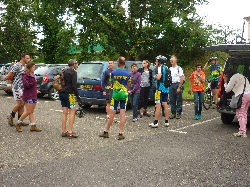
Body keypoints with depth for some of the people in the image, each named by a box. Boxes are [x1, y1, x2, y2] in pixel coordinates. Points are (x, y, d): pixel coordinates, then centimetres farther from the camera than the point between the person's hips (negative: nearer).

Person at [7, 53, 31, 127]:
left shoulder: (24, 66, 13)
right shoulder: (17, 66, -13)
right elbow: (9, 76, -14)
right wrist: (15, 81, 1)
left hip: (23, 88, 8)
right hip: (17, 88, -8)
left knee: (22, 104, 8)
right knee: (20, 103, -6)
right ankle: (11, 116, 14)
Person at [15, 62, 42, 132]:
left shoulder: (33, 75, 14)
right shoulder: (25, 75, -11)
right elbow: (26, 85, -23)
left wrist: (36, 89, 6)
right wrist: (34, 82, -15)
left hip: (34, 95, 8)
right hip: (28, 96, -8)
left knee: (32, 112, 9)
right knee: (28, 112, -5)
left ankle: (33, 126, 12)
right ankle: (18, 124, 10)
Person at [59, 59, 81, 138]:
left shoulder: (64, 71, 15)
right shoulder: (73, 72, -9)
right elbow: (74, 85, -16)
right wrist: (78, 97, -15)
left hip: (62, 93, 8)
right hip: (69, 94, -8)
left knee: (65, 112, 11)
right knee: (72, 112, -3)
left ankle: (63, 131, 12)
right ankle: (70, 132, -7)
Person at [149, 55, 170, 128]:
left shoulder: (160, 67, -11)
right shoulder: (166, 68, 14)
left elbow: (158, 77, -24)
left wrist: (155, 76, -4)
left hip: (160, 88, -8)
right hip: (166, 88, 8)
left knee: (158, 106, -6)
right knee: (165, 105, 12)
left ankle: (155, 122, -4)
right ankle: (166, 122, 15)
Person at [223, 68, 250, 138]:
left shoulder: (233, 78, -4)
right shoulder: (240, 76, 25)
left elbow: (227, 90, -4)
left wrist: (225, 82, 8)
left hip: (243, 96, -9)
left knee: (240, 114, -4)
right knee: (244, 113, 16)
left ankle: (242, 132, -8)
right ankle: (244, 132, 18)